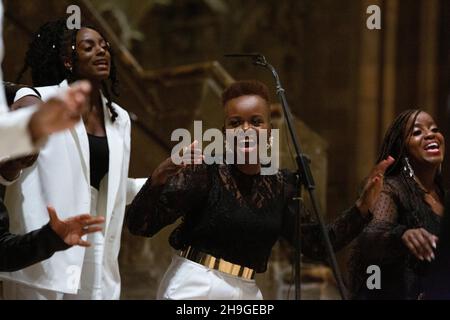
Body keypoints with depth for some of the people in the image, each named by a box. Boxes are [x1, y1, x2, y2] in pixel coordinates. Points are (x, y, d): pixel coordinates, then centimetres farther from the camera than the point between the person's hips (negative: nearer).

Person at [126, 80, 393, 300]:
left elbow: (317, 245, 8)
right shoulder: (206, 172, -11)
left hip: (246, 294, 5)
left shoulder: (280, 186, 5)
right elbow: (140, 225, -15)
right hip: (193, 289, -5)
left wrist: (362, 207, -1)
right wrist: (159, 178, -33)